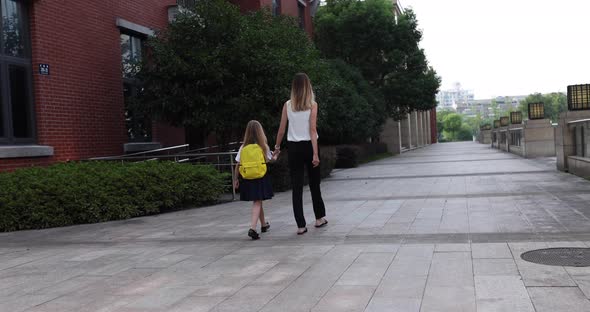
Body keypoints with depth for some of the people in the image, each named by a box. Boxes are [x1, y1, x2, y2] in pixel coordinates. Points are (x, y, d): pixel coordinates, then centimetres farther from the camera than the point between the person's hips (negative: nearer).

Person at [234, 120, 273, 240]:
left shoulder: (243, 148, 0)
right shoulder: (263, 146, -6)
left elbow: (237, 165, 1)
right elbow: (270, 160, 5)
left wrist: (236, 179, 10)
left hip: (247, 179, 3)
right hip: (261, 177, -3)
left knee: (257, 202, 18)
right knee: (257, 203, -4)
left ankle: (264, 224, 36)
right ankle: (253, 228, -21)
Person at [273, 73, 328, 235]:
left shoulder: (288, 105, 1)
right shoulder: (312, 105, -5)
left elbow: (281, 130, 1)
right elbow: (312, 130, -11)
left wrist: (277, 147, 14)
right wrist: (315, 153, -13)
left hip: (293, 147, 1)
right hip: (308, 146, -1)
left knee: (297, 186, 2)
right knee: (314, 183, 15)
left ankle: (301, 225, 0)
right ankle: (319, 217, 27)